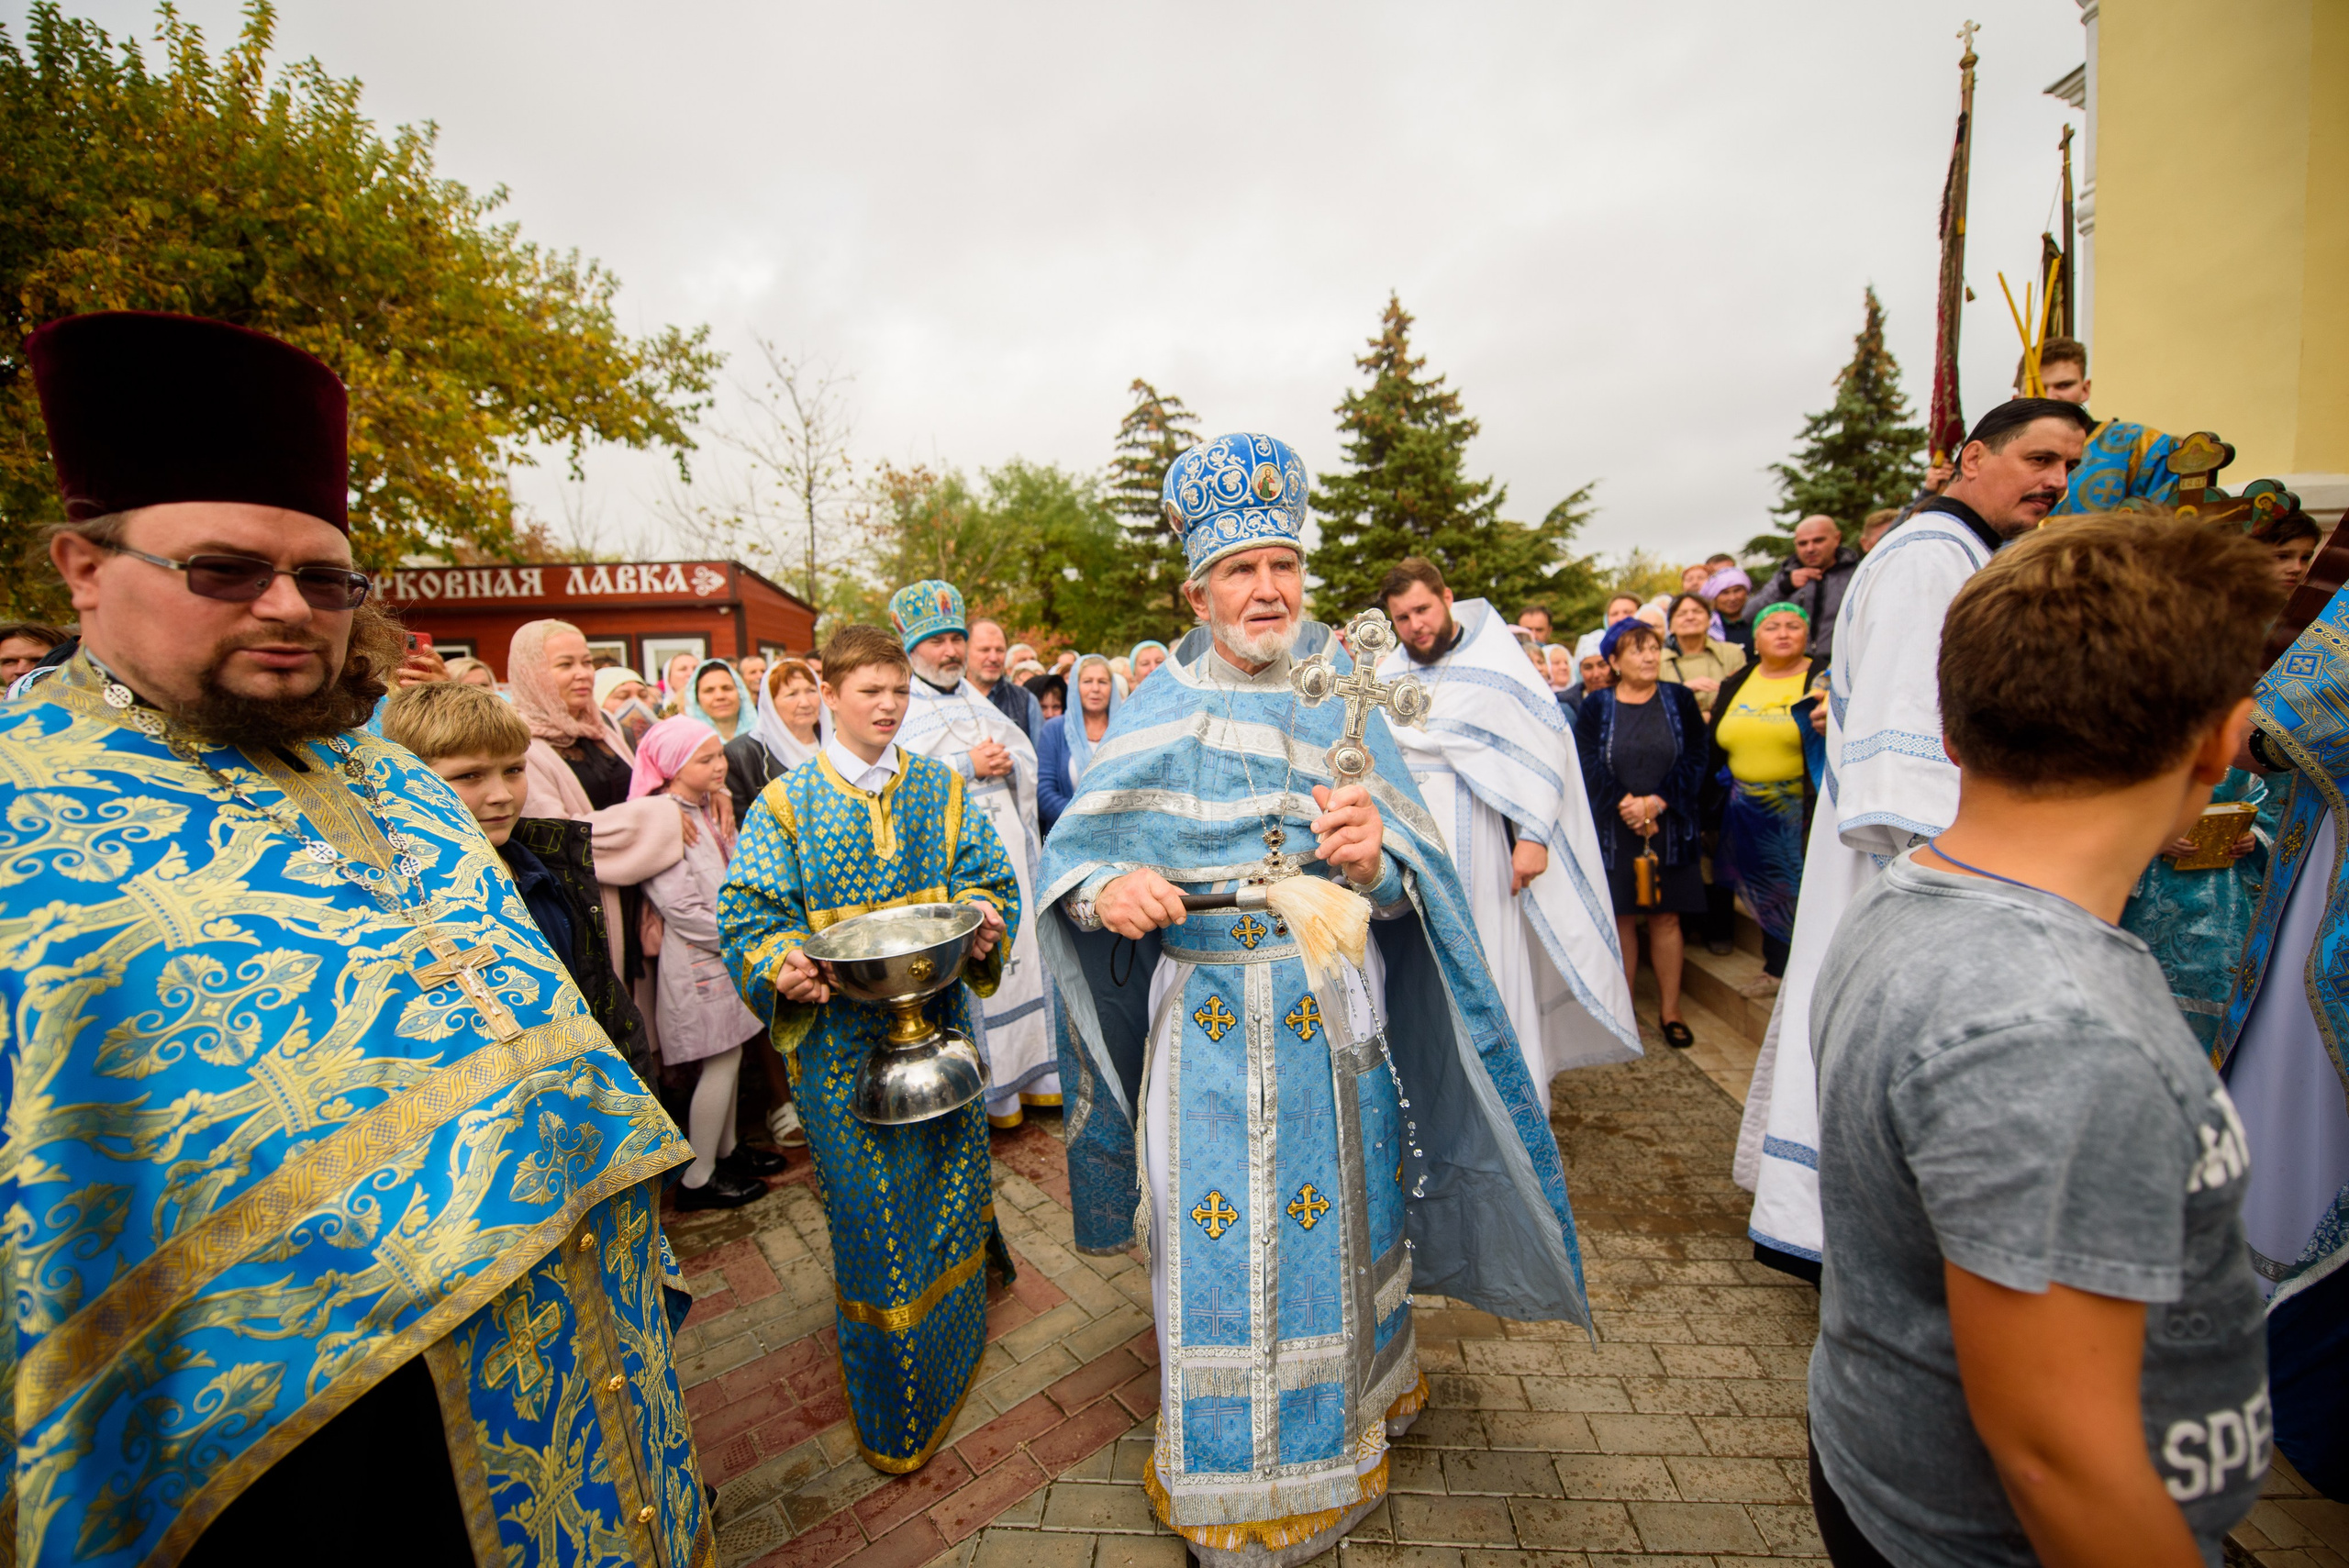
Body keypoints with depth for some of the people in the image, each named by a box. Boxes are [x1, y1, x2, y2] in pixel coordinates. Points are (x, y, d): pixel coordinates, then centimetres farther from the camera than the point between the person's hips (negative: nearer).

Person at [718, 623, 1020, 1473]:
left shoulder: (941, 788, 5)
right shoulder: (785, 804, -1)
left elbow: (990, 879, 6)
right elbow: (751, 916, -3)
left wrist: (984, 920, -15)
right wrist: (783, 966, -22)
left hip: (939, 1023, 3)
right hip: (840, 1036, -2)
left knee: (947, 1174, 16)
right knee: (867, 1204, 6)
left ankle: (952, 1341, 46)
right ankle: (890, 1409, 30)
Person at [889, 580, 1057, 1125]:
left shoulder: (976, 701, 18)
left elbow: (1026, 757, 15)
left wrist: (1005, 762, -6)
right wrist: (969, 766, -16)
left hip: (1008, 851, 6)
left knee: (1021, 952, 10)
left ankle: (1032, 1070, 24)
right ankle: (990, 1088, 13)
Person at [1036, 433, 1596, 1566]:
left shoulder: (1339, 699, 1)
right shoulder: (1158, 709, 1)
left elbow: (1413, 880, -5)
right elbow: (1073, 846, -2)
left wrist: (1372, 859, -27)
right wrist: (1105, 887, -23)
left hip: (1330, 1014, 1)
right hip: (1202, 1014, 0)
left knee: (1332, 1216, 15)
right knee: (1215, 1232, 10)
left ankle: (1339, 1433, 44)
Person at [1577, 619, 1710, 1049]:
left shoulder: (1680, 700, 6)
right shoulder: (1595, 708, 3)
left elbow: (1696, 760, -2)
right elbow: (1589, 768, -6)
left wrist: (1657, 802, -14)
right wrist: (1625, 806, -17)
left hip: (1668, 828, 1)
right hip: (1613, 831, -1)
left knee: (1666, 917, 5)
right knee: (1621, 917, 5)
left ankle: (1670, 1010, 17)